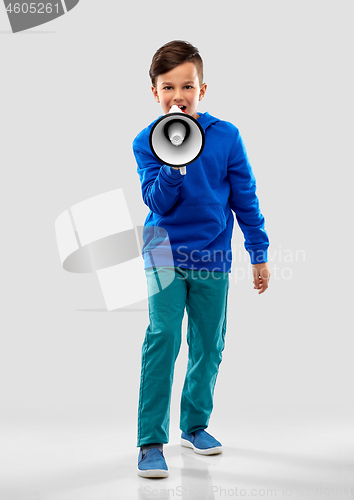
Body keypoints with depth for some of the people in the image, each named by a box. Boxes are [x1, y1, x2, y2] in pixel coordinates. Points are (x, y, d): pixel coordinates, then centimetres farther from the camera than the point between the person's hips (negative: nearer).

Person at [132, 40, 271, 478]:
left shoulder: (226, 136, -4)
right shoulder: (146, 141, -5)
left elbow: (245, 198, 3)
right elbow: (158, 201, -12)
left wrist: (259, 254, 6)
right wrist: (174, 163, -28)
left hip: (213, 258, 2)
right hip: (166, 253, -2)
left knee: (209, 345, 9)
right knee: (163, 335, -17)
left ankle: (194, 425, 30)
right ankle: (151, 442, -12)